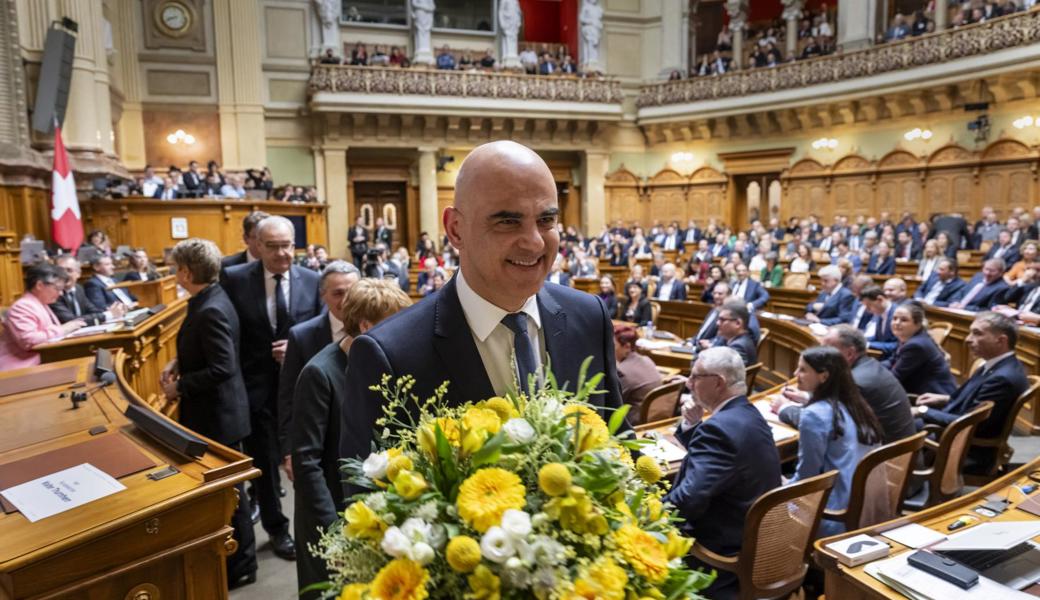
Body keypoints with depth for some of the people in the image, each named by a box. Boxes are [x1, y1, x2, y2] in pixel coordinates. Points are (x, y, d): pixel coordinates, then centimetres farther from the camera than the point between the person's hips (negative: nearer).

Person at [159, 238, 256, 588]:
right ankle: (233, 552, 38)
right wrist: (178, 363, 4)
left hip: (218, 414, -10)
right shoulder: (207, 300, 6)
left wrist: (179, 387, -17)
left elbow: (222, 367, -29)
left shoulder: (211, 311, -25)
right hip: (212, 410, 10)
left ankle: (241, 566, 22)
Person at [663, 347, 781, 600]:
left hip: (727, 553, -10)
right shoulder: (748, 414, 6)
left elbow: (688, 500, -32)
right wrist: (692, 425, 1)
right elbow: (705, 459, 17)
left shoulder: (719, 428, -26)